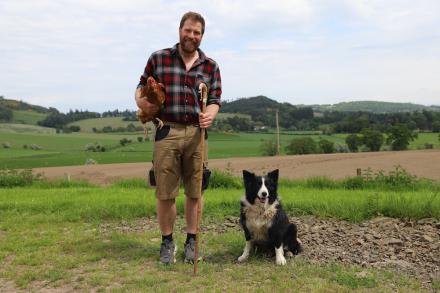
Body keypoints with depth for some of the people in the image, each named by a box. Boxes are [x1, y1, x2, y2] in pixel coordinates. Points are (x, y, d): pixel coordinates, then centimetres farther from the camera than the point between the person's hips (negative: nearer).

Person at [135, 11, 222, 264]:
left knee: (195, 192, 7)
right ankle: (167, 242, 19)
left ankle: (192, 241, 22)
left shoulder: (211, 66, 9)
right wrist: (140, 100, -10)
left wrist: (210, 115, -15)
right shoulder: (158, 59, 6)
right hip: (167, 132, -1)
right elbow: (142, 86, 12)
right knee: (165, 193, 2)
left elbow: (215, 100, 7)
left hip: (196, 134, 1)